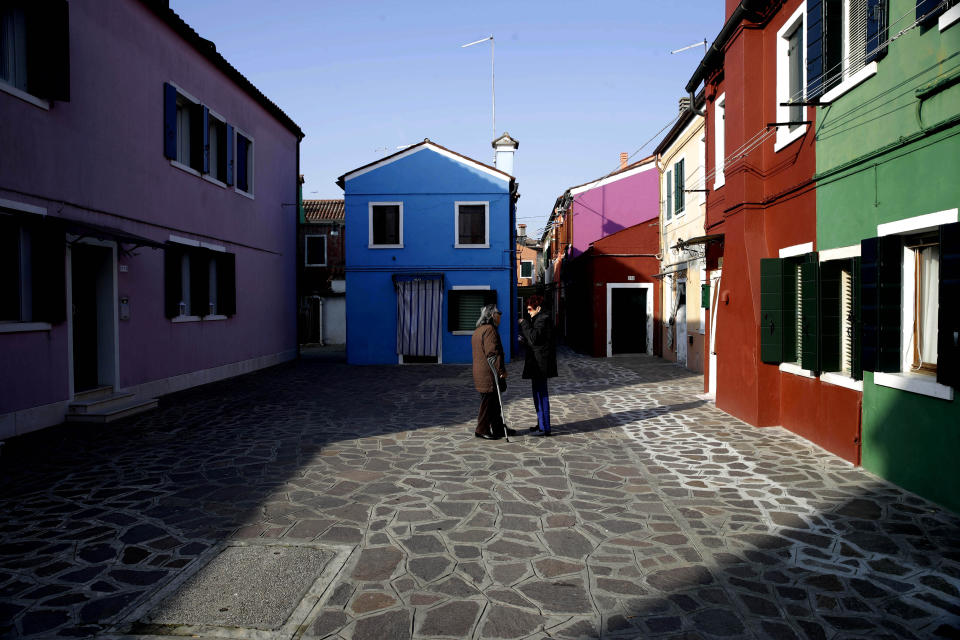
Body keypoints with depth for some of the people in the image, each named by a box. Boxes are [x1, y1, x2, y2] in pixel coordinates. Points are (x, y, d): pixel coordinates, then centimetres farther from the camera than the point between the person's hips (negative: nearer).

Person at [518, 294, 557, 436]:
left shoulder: (543, 319, -14)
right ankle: (541, 423, 26)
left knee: (541, 394, -8)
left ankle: (545, 428, -4)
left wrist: (524, 324, -12)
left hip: (540, 363, -11)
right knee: (538, 393, 16)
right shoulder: (538, 319, 18)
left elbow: (534, 338, -22)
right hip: (537, 362, 11)